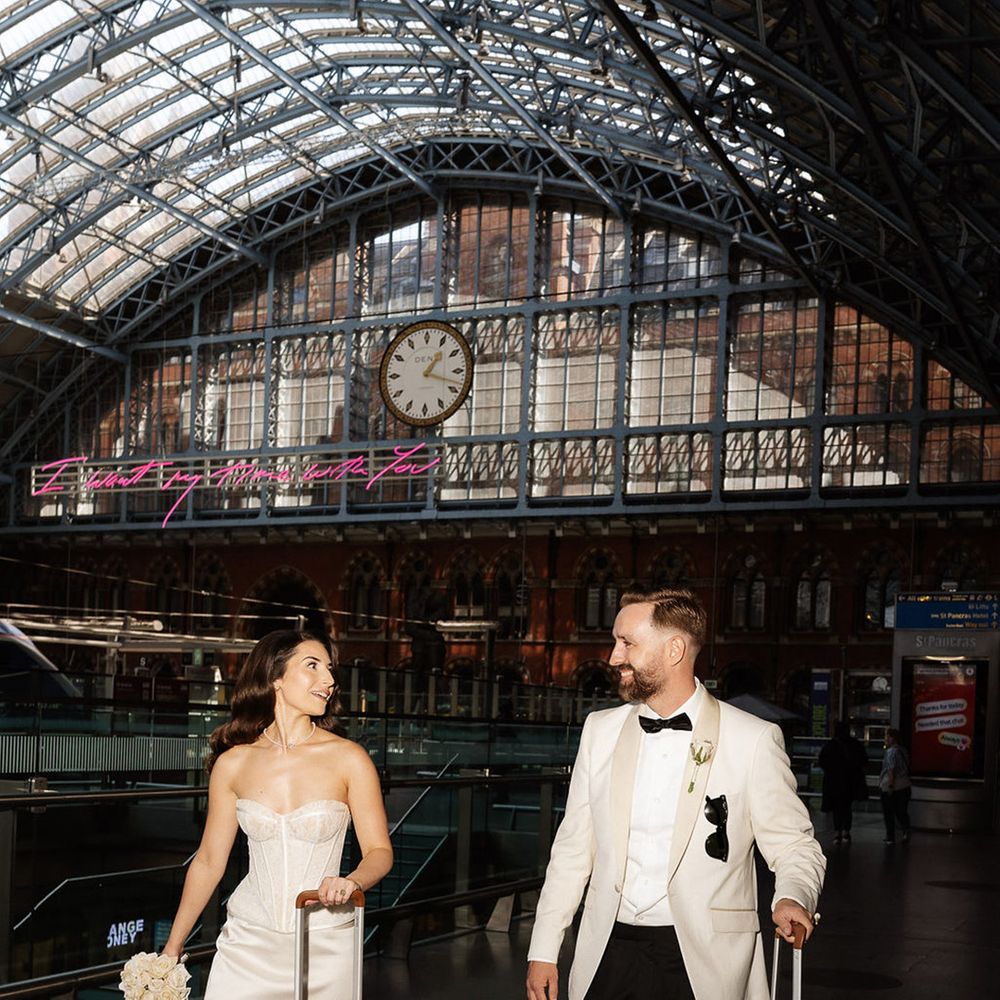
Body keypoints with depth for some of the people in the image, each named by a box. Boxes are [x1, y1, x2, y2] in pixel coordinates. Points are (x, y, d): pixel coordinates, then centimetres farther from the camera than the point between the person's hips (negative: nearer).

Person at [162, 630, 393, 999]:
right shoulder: (233, 763, -1)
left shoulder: (348, 759, -7)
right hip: (249, 942, 1)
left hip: (326, 947, -1)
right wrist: (173, 946, 11)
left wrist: (352, 882, -25)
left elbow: (379, 851, -3)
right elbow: (209, 860, 8)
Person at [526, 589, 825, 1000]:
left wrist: (792, 897, -22)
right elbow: (573, 849, 11)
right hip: (609, 956, 3)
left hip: (703, 963, -3)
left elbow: (794, 847, -1)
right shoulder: (600, 729, 8)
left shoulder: (753, 740, -5)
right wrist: (543, 950, 9)